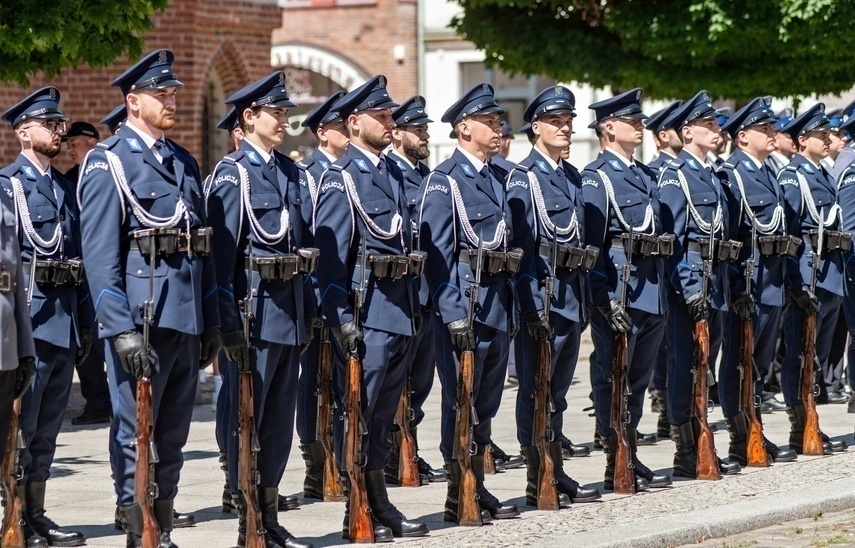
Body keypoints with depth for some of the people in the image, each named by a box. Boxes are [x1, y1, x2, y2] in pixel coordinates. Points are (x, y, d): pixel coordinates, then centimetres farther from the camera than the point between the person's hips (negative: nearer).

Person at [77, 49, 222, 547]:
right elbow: (100, 255, -11)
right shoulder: (108, 163, -4)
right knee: (135, 433, -3)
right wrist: (121, 328, -18)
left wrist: (212, 320, 15)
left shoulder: (184, 163, 17)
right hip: (141, 318, -7)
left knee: (174, 435, 10)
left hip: (187, 318, 7)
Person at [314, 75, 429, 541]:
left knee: (383, 415, 12)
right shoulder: (341, 179, -8)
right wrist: (340, 318, -18)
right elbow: (329, 254, -13)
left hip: (399, 310, 8)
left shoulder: (392, 175, 16)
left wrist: (414, 308, 18)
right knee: (358, 415, -3)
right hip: (366, 310, -8)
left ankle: (382, 507, 16)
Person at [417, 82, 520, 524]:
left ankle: (478, 491, 19)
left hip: (499, 302, 8)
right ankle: (459, 499, 4)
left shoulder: (497, 178, 14)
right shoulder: (442, 182, -9)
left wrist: (514, 305, 15)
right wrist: (454, 315, -18)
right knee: (461, 402, -2)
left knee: (485, 403, 12)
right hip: (463, 300, -8)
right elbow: (435, 254, -13)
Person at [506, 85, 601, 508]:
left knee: (557, 389, 12)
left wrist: (584, 300, 17)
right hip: (541, 292, -7)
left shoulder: (572, 178, 15)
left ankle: (557, 475, 17)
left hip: (571, 294, 7)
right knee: (536, 390, -2)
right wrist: (532, 306, -19)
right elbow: (521, 246, -14)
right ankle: (537, 484, 1)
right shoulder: (523, 179, -9)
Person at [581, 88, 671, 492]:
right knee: (613, 379, -2)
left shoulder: (646, 175, 17)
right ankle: (616, 469, 1)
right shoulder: (595, 178, -7)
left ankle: (632, 462, 18)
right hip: (619, 290, -8)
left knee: (638, 379, 12)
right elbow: (590, 245, -13)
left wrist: (667, 289, 17)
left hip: (652, 292, 8)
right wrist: (607, 300, -19)